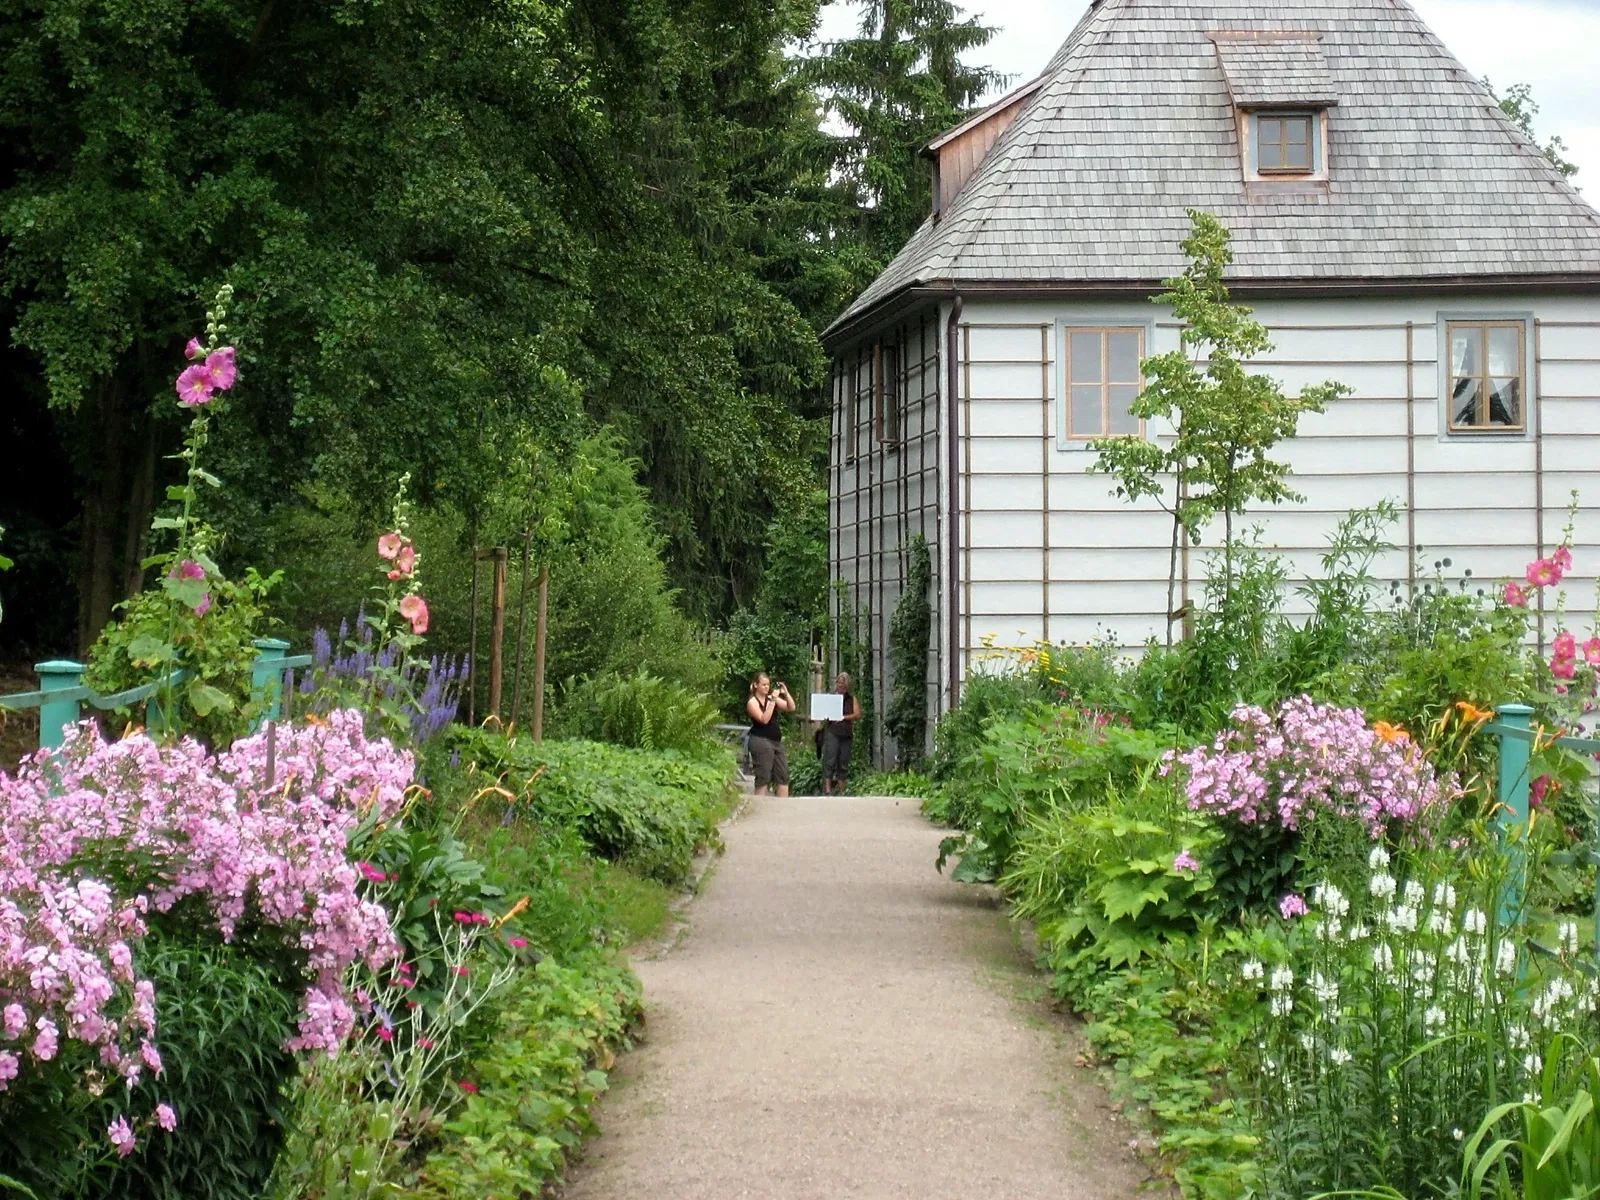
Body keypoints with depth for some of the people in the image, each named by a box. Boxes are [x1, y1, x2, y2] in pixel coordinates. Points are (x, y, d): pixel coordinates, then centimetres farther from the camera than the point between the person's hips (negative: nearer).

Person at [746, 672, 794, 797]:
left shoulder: (772, 698, 12)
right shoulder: (752, 702, -6)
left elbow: (791, 708, 7)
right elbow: (764, 719, -18)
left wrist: (786, 693, -7)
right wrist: (772, 701, -21)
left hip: (777, 741, 7)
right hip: (761, 741, -7)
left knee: (783, 775, 4)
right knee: (763, 777, -8)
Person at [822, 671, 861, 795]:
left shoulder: (852, 699, 13)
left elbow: (857, 715, 3)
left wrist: (843, 717, -9)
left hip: (847, 734, 2)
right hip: (832, 733, -2)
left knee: (843, 764, 3)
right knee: (830, 762, -12)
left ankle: (841, 791, 7)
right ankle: (827, 790, -16)